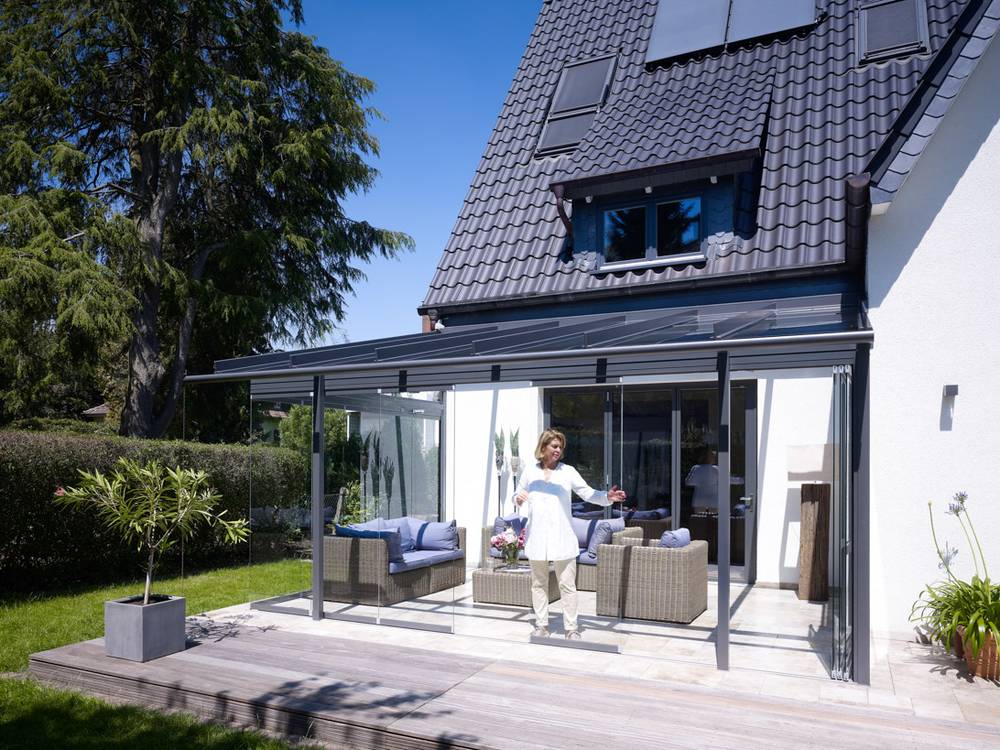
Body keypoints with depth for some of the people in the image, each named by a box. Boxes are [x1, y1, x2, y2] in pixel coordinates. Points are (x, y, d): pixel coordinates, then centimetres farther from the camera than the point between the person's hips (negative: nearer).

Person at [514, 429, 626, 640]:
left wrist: (607, 497, -27)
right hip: (537, 537, 2)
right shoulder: (530, 472, 5)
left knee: (567, 585, -1)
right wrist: (519, 499, -7)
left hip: (562, 537, -2)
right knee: (539, 583, 12)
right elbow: (519, 496, 17)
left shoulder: (568, 472, 0)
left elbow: (588, 493, -9)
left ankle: (571, 628, 8)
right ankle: (541, 625, 23)